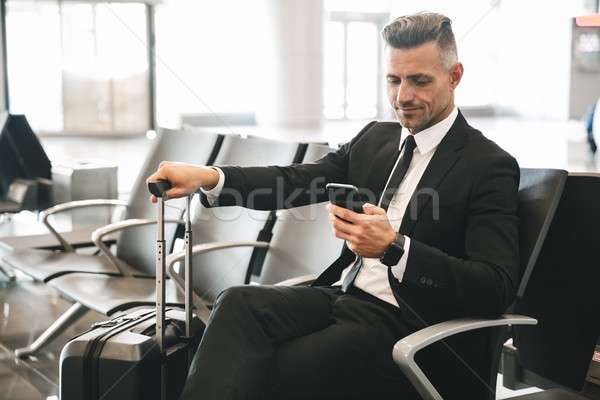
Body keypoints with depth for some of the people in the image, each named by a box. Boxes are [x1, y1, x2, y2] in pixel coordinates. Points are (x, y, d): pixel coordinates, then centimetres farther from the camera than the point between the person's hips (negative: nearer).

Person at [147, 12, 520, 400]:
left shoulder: (492, 166, -5)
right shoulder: (374, 138, 16)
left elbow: (496, 290, -15)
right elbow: (295, 181, 10)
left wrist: (394, 247, -28)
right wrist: (208, 177, -8)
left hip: (399, 322, -6)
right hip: (340, 294, 6)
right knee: (238, 303, -23)